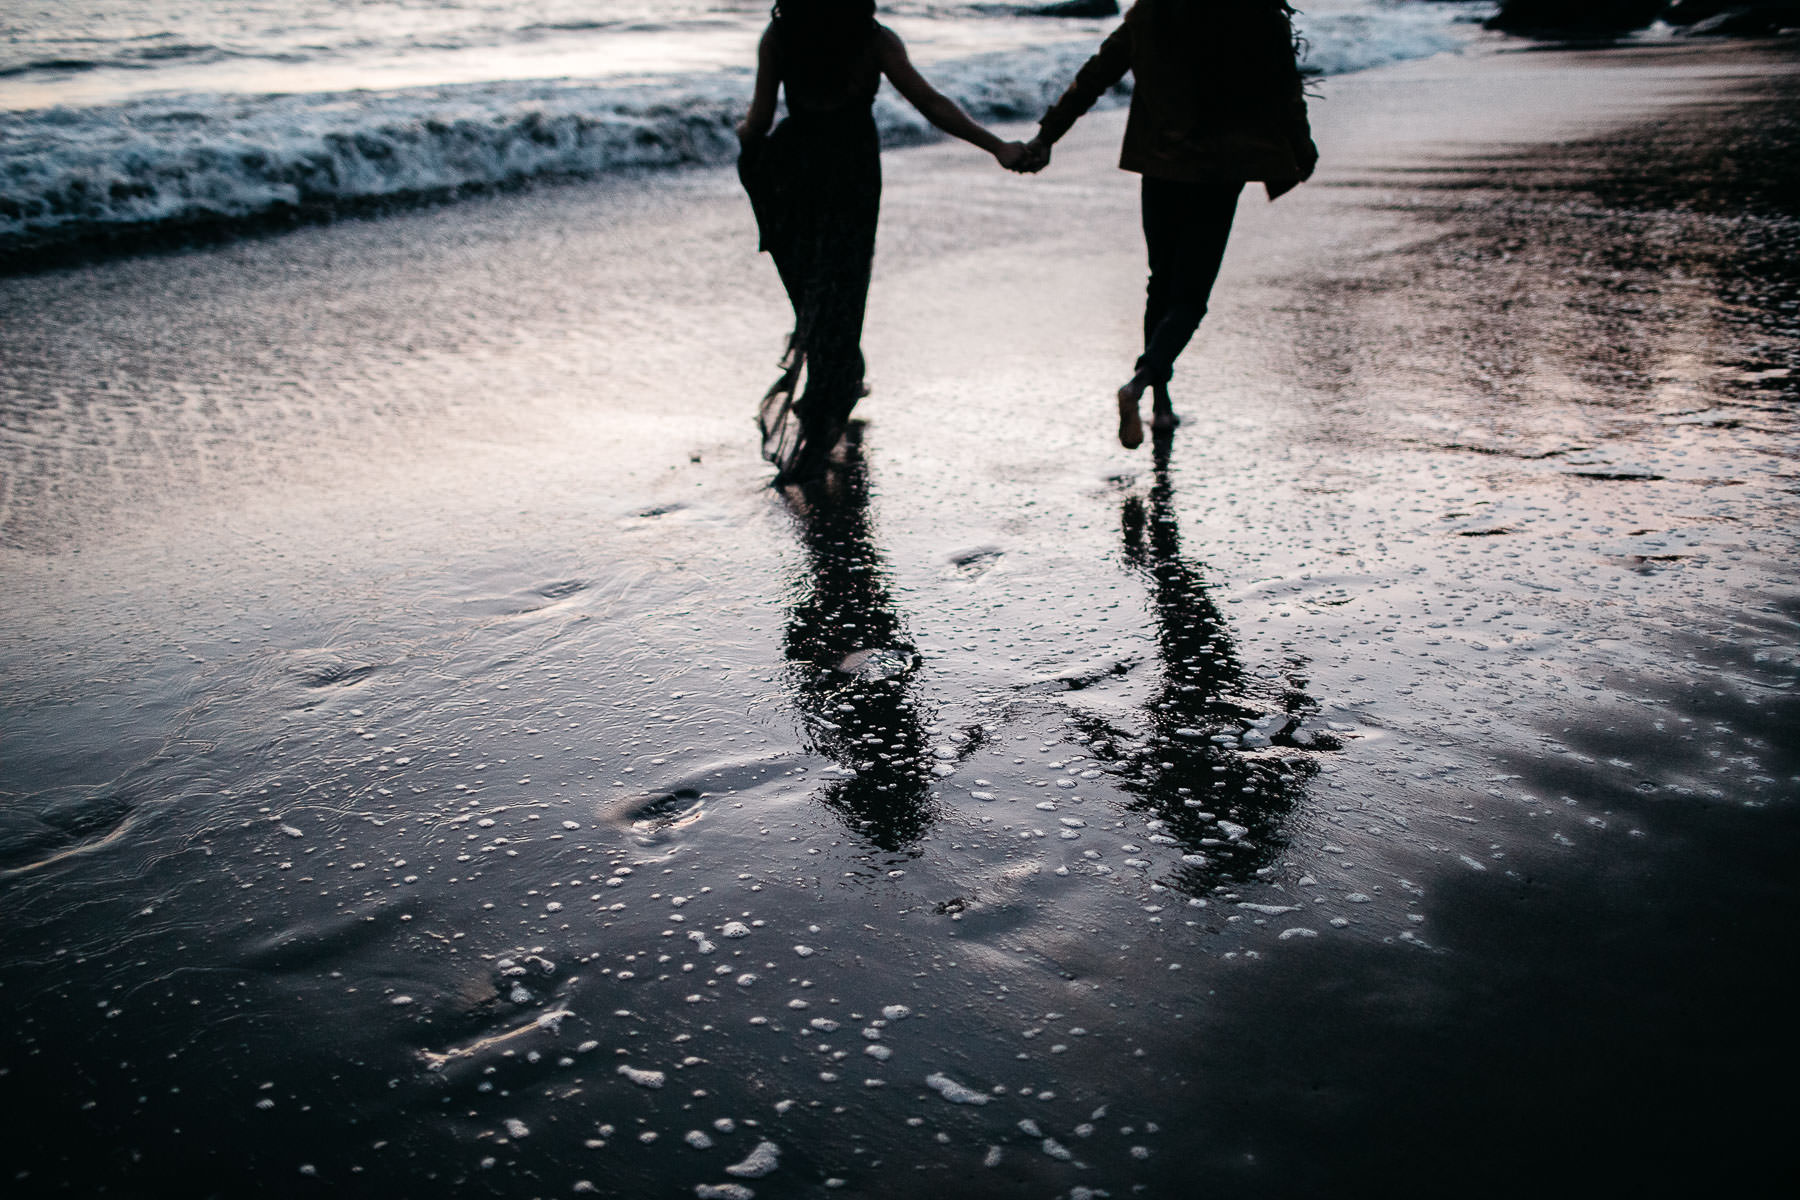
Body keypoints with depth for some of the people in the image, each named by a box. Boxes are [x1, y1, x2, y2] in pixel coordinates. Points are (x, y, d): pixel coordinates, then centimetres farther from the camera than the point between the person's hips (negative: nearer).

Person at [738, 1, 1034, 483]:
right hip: (852, 176, -1)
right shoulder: (874, 41, -9)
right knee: (836, 298, 7)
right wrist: (997, 146, -14)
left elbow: (760, 120, -7)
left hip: (795, 173, 1)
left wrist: (745, 134, 17)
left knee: (810, 284, 22)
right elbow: (930, 104, -15)